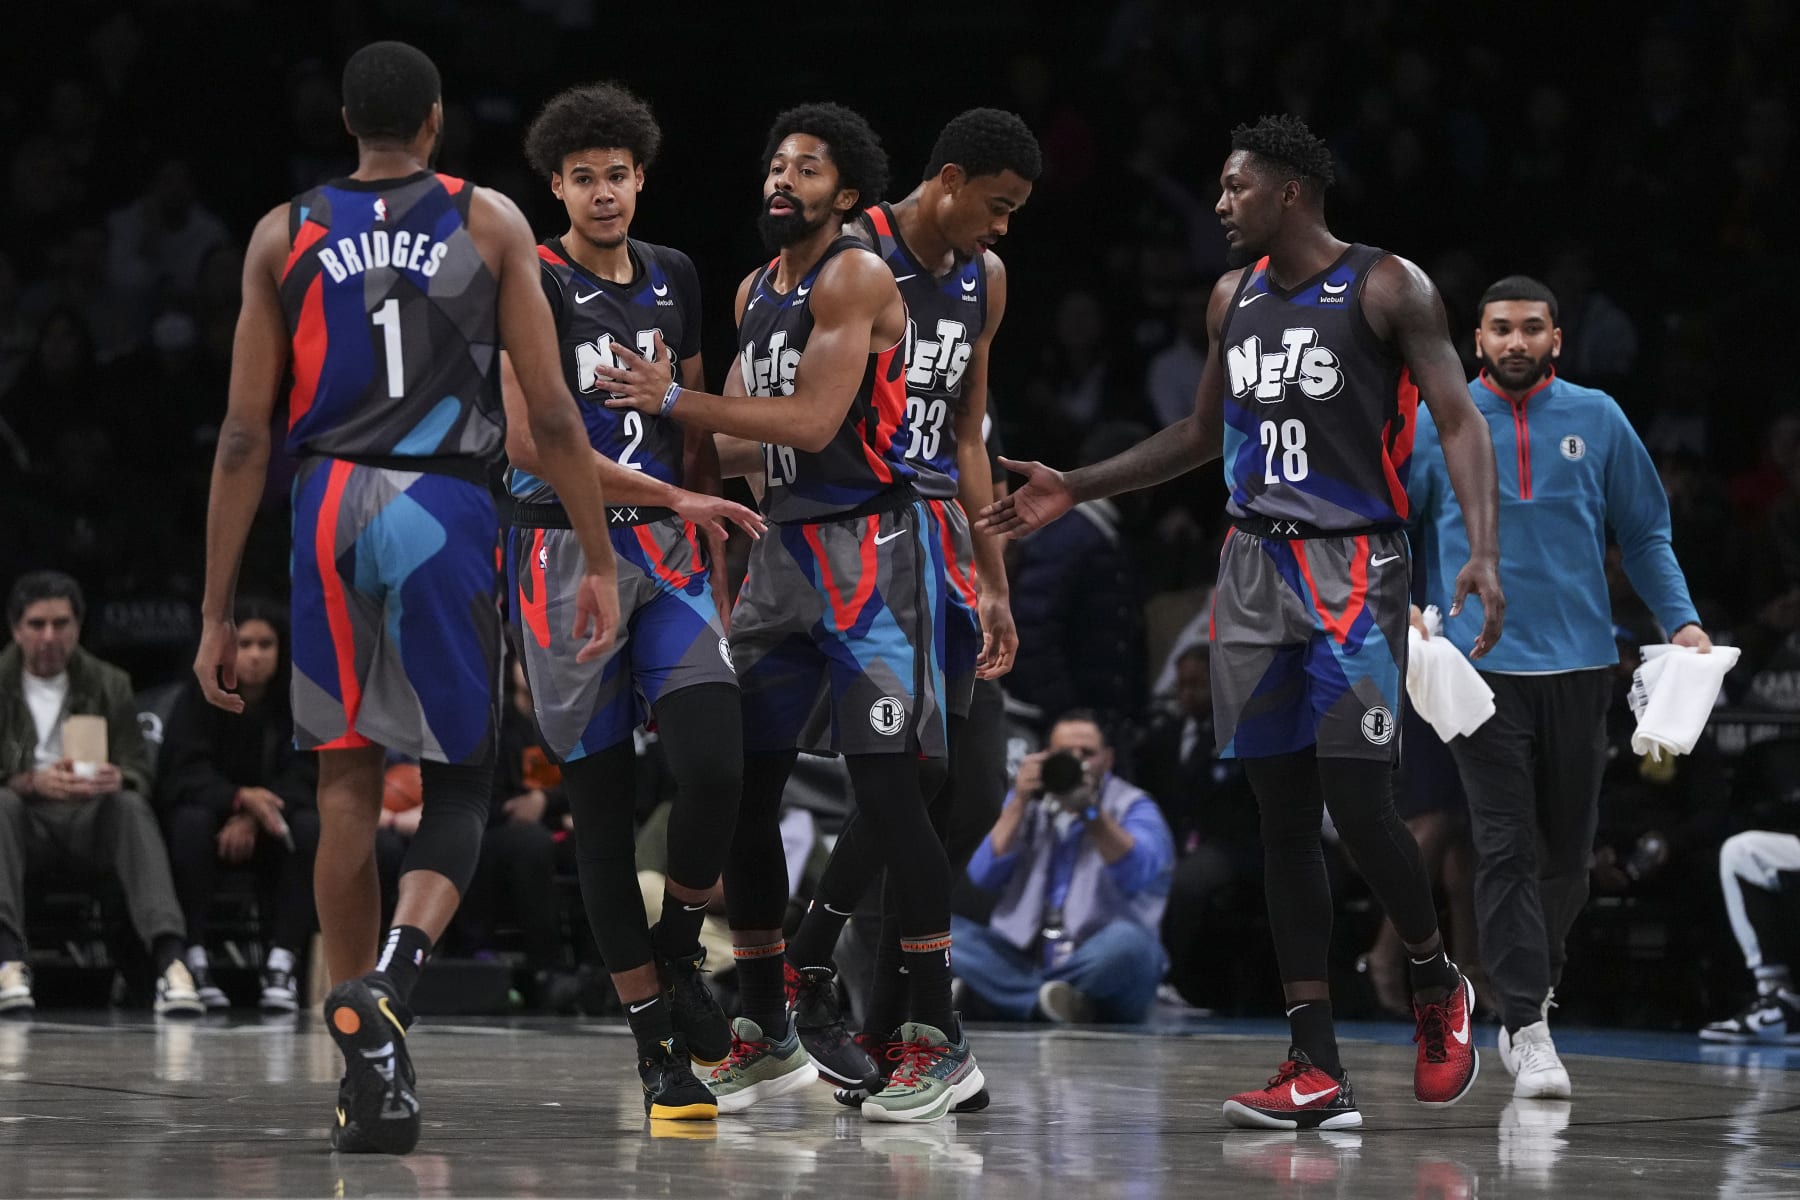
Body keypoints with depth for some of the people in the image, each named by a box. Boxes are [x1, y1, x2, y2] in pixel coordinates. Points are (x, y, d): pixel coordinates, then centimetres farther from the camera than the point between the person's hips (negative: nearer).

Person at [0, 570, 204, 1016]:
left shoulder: (109, 685, 12)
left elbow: (140, 773, 5)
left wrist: (118, 780, -21)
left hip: (91, 819, 1)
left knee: (132, 807, -33)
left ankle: (170, 963, -50)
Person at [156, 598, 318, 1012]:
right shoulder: (198, 698, -9)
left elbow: (304, 776, -14)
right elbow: (182, 775, -19)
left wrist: (253, 818, -32)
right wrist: (240, 797, -38)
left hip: (267, 827, 1)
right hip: (212, 811, -1)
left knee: (312, 828, -29)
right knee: (192, 821, -34)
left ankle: (283, 961, -31)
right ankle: (192, 959, -34)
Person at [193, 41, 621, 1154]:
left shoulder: (285, 233, 9)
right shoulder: (490, 222, 5)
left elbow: (245, 436, 5)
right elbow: (551, 412, -1)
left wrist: (218, 612, 8)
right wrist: (601, 562, 4)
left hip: (329, 509, 2)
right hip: (447, 512, -2)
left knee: (349, 789, 9)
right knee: (462, 783, 11)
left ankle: (369, 1073, 8)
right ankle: (390, 976, -17)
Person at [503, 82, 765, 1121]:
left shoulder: (674, 277, 12)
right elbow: (532, 443, -15)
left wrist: (716, 552, 15)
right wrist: (677, 500, -15)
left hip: (666, 550, 4)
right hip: (566, 551, -4)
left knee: (717, 766, -16)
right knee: (600, 798, 0)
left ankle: (677, 948, 10)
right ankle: (658, 1045, 5)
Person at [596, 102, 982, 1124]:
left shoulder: (854, 278, -10)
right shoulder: (754, 292, 16)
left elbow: (812, 423, -20)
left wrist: (675, 400, -16)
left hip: (870, 549, -9)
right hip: (785, 545, 9)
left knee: (888, 788, -12)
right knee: (741, 789, 6)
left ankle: (943, 1043, -8)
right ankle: (767, 1038, 15)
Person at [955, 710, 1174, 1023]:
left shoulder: (1133, 807, 4)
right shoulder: (1030, 803, 14)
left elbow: (1137, 874, -18)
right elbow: (983, 877, 0)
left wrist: (1090, 810, -29)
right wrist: (1019, 805, -9)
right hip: (1026, 958, 4)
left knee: (1125, 941, -37)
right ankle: (1046, 999, -34)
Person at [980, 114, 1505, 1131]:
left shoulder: (1387, 288, -8)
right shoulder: (1235, 296, 13)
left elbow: (1460, 420, -13)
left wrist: (1484, 552, -27)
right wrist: (1076, 489, 20)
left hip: (1354, 568, -6)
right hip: (1256, 568, 6)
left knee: (1359, 804, -13)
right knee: (1283, 813, 2)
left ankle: (1439, 984, 16)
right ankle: (1318, 1073, 3)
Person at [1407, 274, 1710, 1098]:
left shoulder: (1597, 420, 6)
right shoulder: (1435, 426, 2)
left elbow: (1644, 533, 12)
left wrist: (1680, 619, 1)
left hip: (1579, 664, 2)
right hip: (1479, 664, -2)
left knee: (1568, 850, 8)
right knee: (1507, 848, -10)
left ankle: (1528, 996, 28)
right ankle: (1527, 1029, -10)